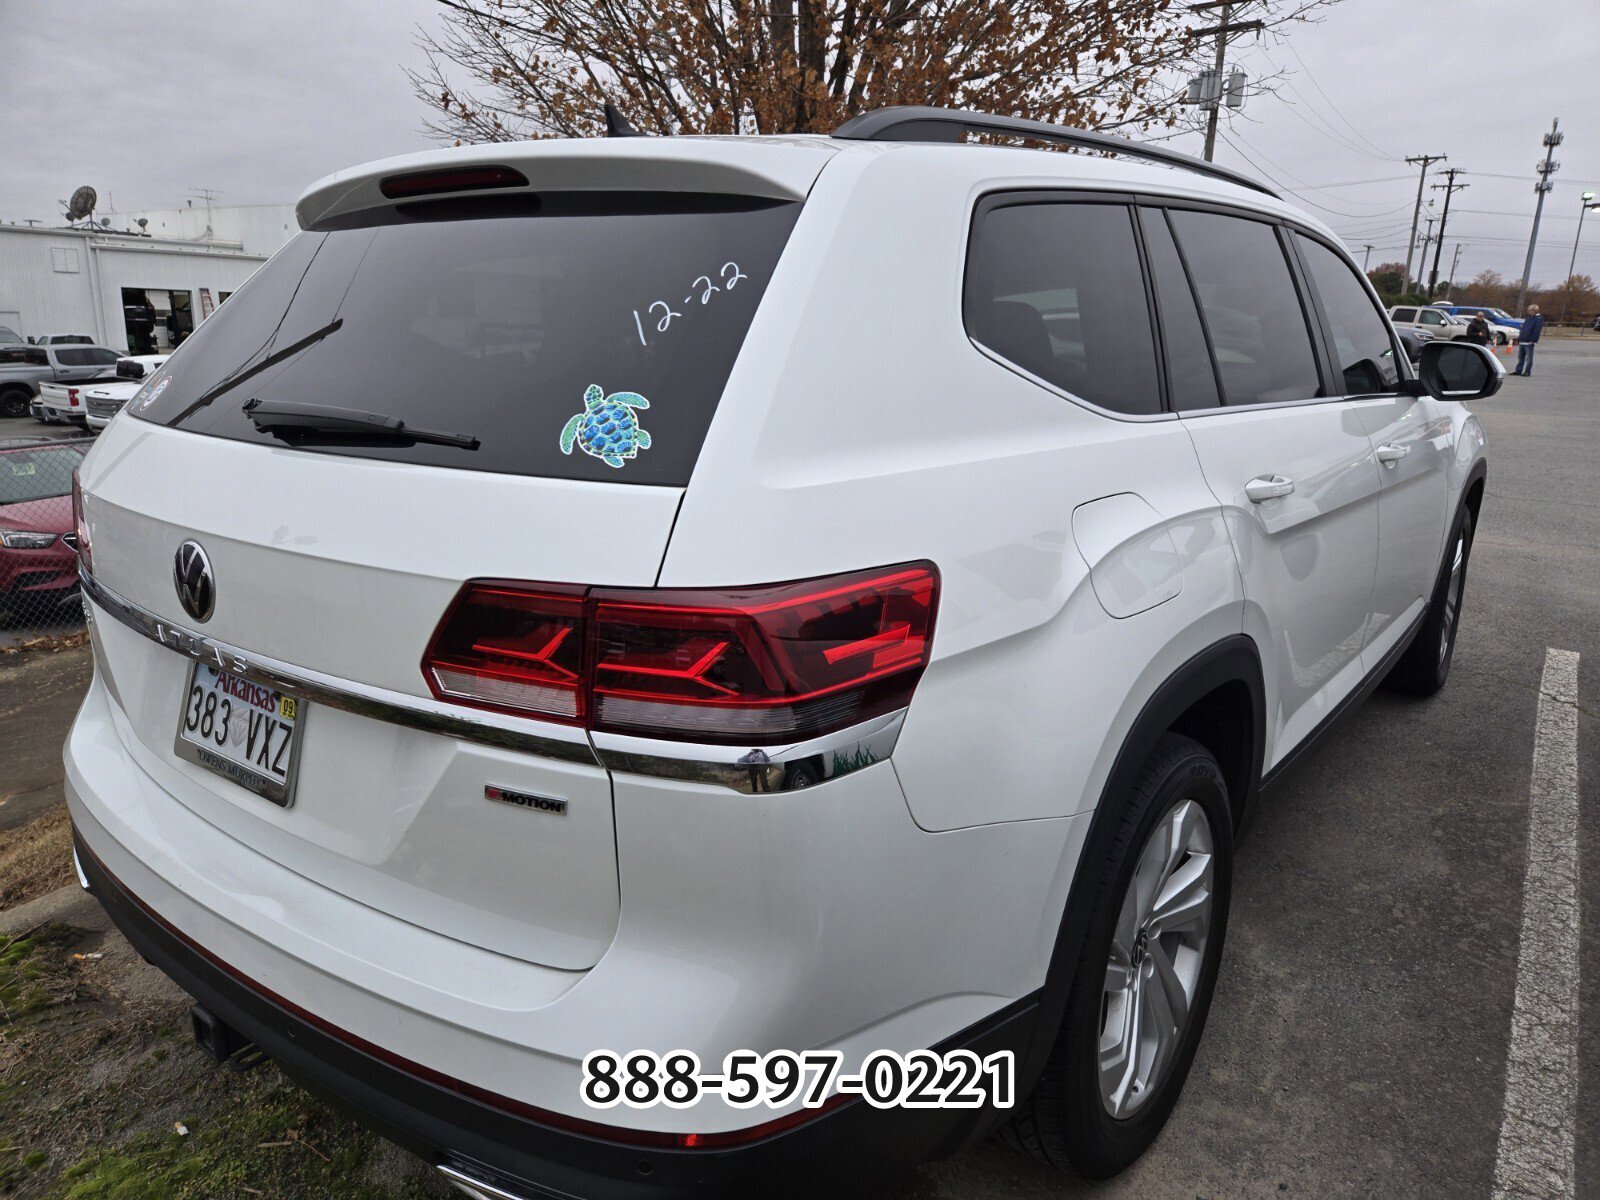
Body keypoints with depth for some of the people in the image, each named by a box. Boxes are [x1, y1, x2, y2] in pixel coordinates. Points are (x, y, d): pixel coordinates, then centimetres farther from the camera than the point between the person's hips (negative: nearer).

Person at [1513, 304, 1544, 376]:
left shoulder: (1538, 319, -8)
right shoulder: (1528, 318, 19)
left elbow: (1537, 331, -16)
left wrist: (1533, 340, -22)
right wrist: (1518, 339, 19)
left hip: (1529, 343, -8)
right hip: (1522, 342, 8)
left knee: (1529, 358, -2)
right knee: (1520, 356, 12)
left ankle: (1527, 372, 2)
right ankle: (1518, 370, 19)